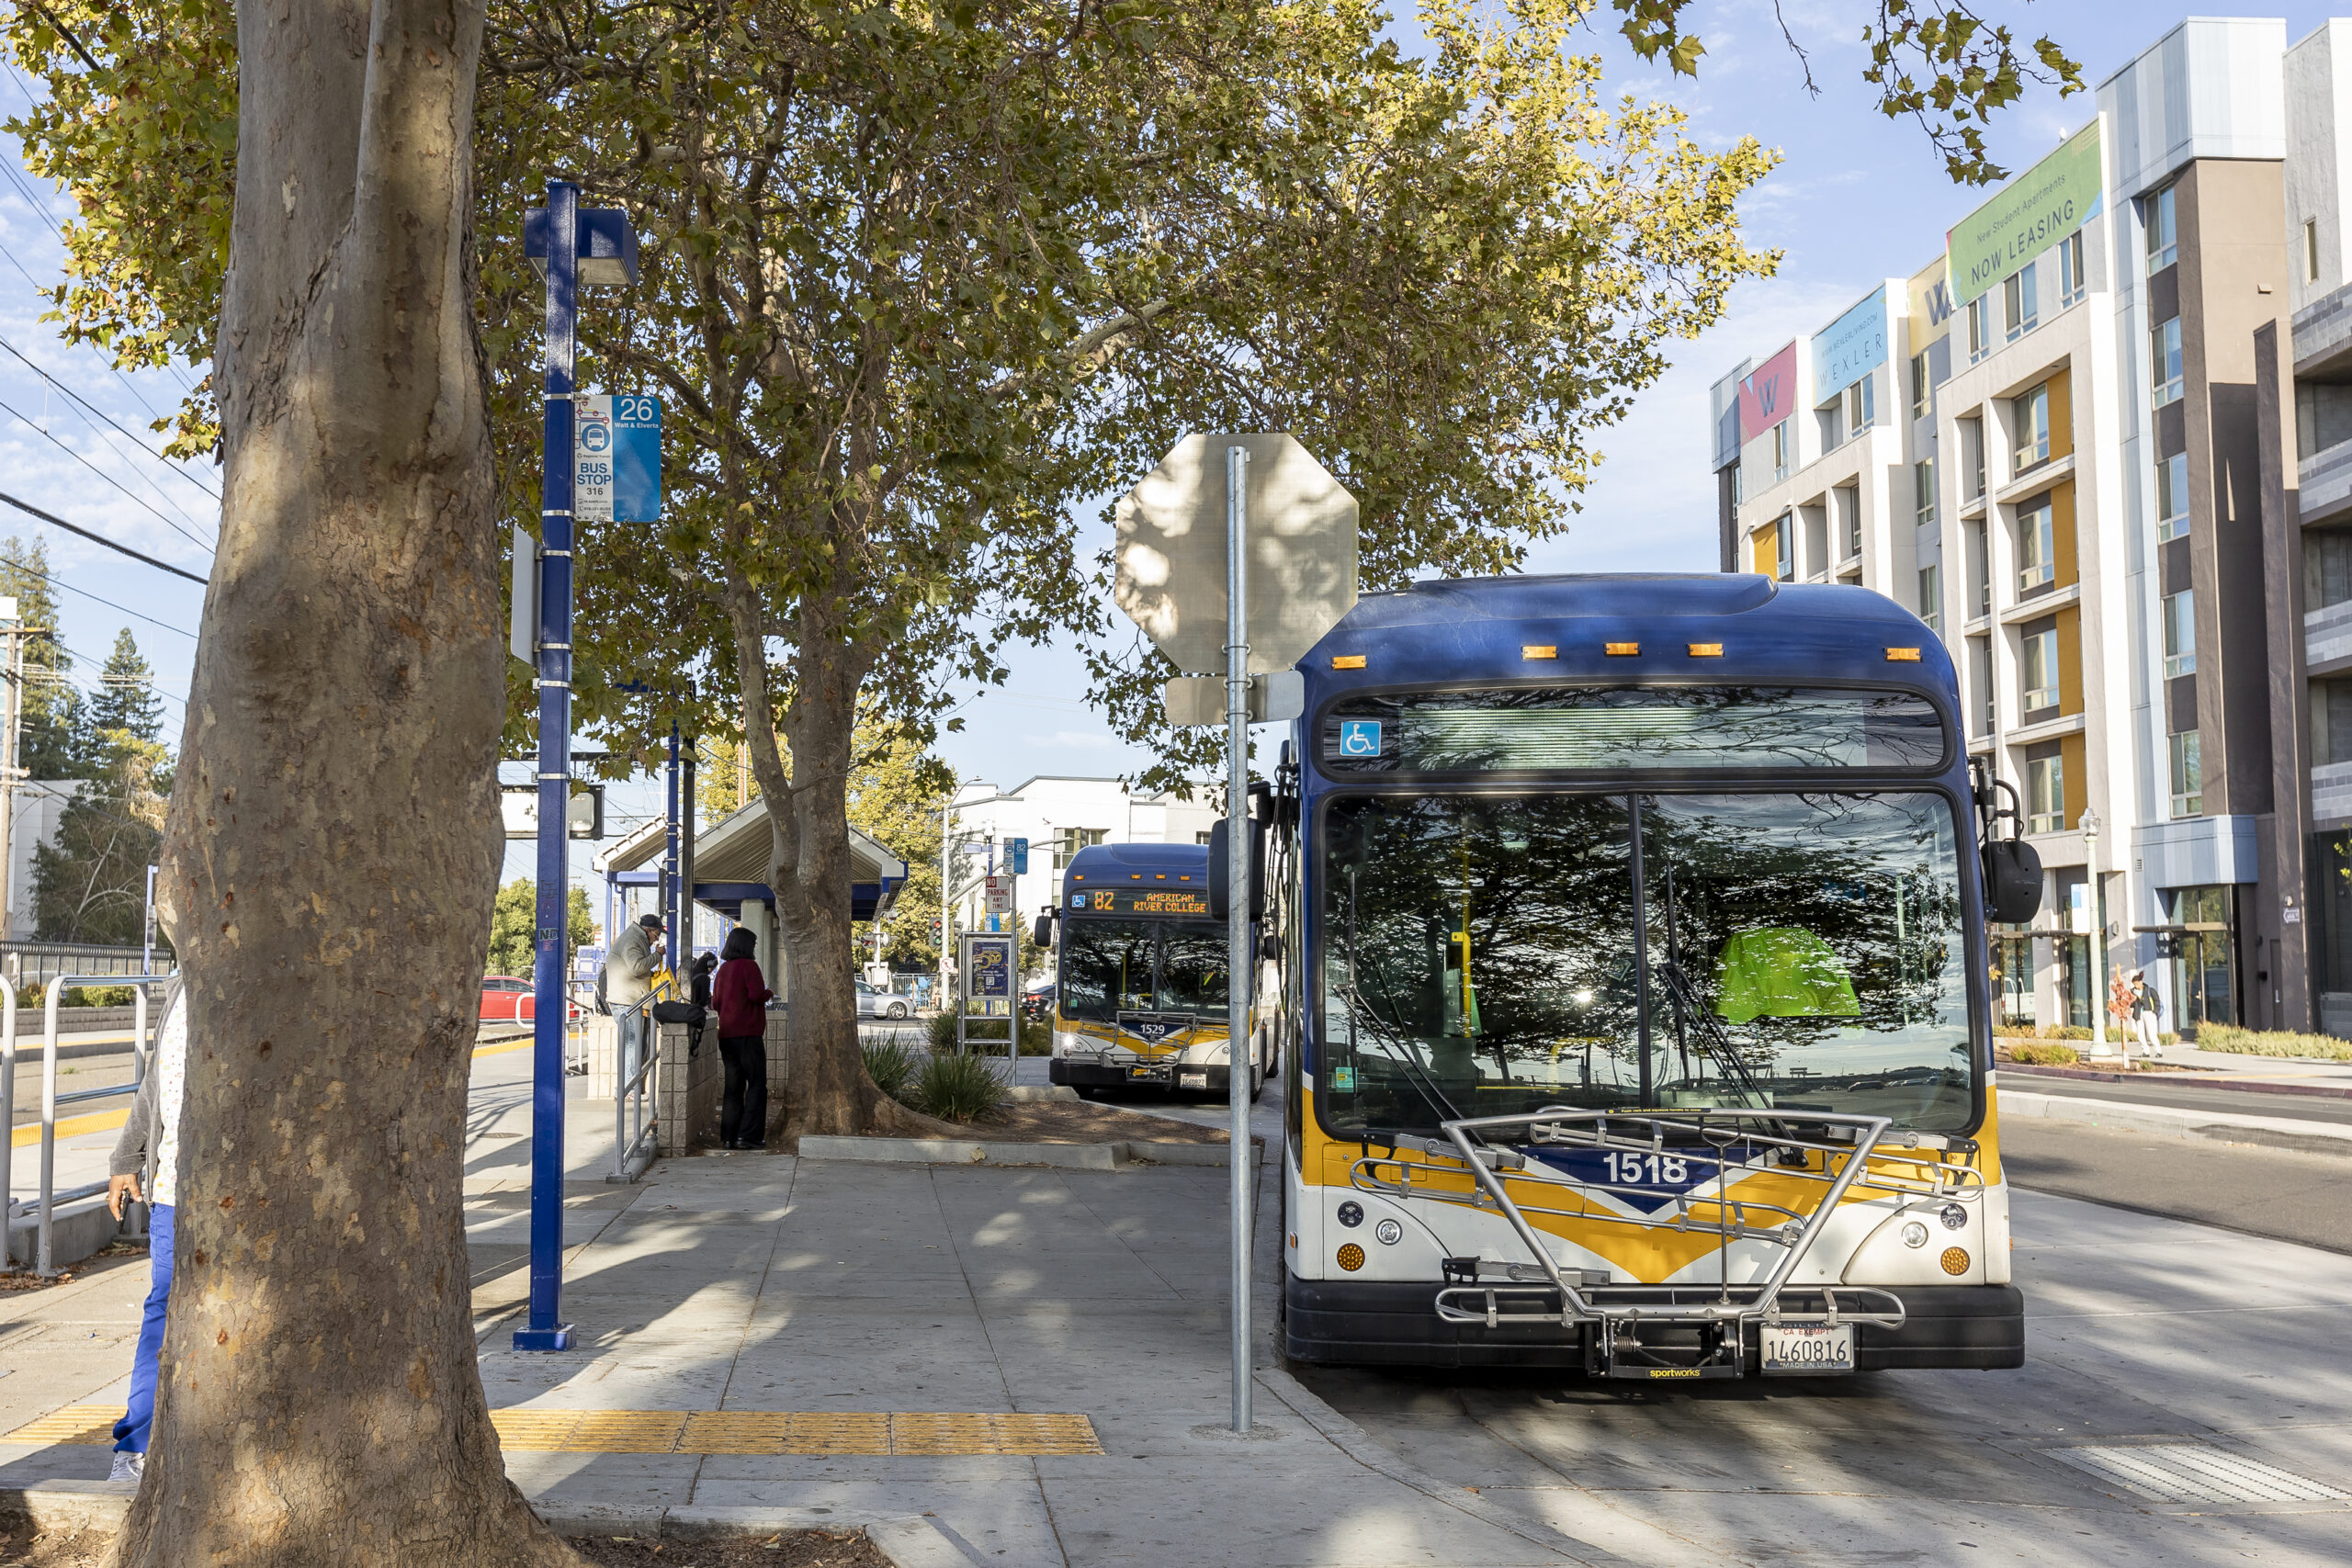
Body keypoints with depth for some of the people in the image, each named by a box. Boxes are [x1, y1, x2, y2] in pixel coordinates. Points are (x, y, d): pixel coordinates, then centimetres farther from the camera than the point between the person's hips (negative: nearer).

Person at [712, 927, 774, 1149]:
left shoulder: (723, 969, 12)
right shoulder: (748, 965, -9)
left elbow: (716, 1002, 16)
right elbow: (757, 995, -18)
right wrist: (769, 992, 2)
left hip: (727, 1035, 7)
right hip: (748, 1034, -7)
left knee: (734, 1086, 11)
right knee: (757, 1085, -2)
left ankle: (728, 1137, 9)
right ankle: (748, 1136, -8)